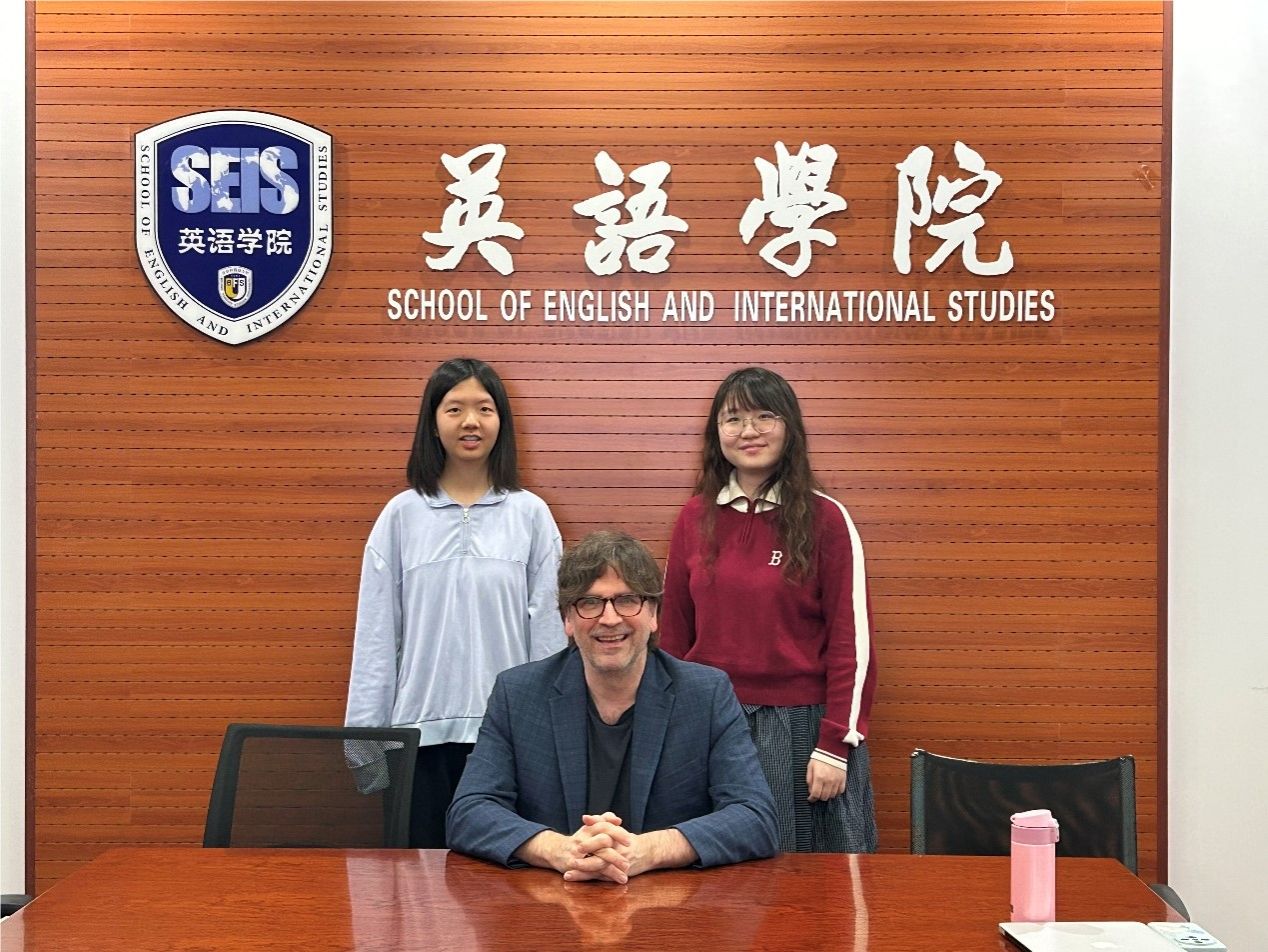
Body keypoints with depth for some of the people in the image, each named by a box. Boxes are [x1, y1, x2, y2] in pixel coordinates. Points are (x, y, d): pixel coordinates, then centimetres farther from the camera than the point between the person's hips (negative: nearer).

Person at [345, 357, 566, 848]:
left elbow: (548, 629, 2)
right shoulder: (401, 515, 3)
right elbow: (376, 634, 3)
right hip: (420, 727, 1)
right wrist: (363, 736, 0)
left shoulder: (531, 515, 2)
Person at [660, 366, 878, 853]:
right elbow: (674, 634, 10)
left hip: (799, 726, -3)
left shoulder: (826, 518, -4)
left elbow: (853, 640, -5)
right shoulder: (694, 518, 6)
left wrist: (836, 744, -10)